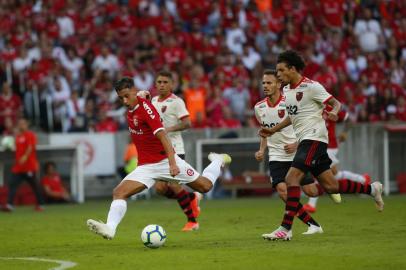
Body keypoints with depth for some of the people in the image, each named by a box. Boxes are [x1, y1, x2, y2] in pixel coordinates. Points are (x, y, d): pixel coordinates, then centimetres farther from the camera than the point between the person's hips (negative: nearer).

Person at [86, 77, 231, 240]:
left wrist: (172, 163, -37)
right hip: (145, 166, 6)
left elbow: (163, 136, -28)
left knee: (205, 186, 8)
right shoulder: (130, 110, 2)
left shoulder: (146, 108, -21)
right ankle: (110, 228, -29)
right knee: (119, 192, -17)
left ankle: (218, 161, 36)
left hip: (165, 160, -6)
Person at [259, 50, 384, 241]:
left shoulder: (311, 87, -11)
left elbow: (336, 103, -8)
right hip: (304, 140, 9)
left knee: (292, 178, -19)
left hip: (314, 138, -9)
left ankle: (285, 228, -21)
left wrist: (333, 113, -30)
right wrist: (273, 130, 21)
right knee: (330, 186, 10)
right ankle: (372, 189, 27)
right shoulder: (287, 90, 13)